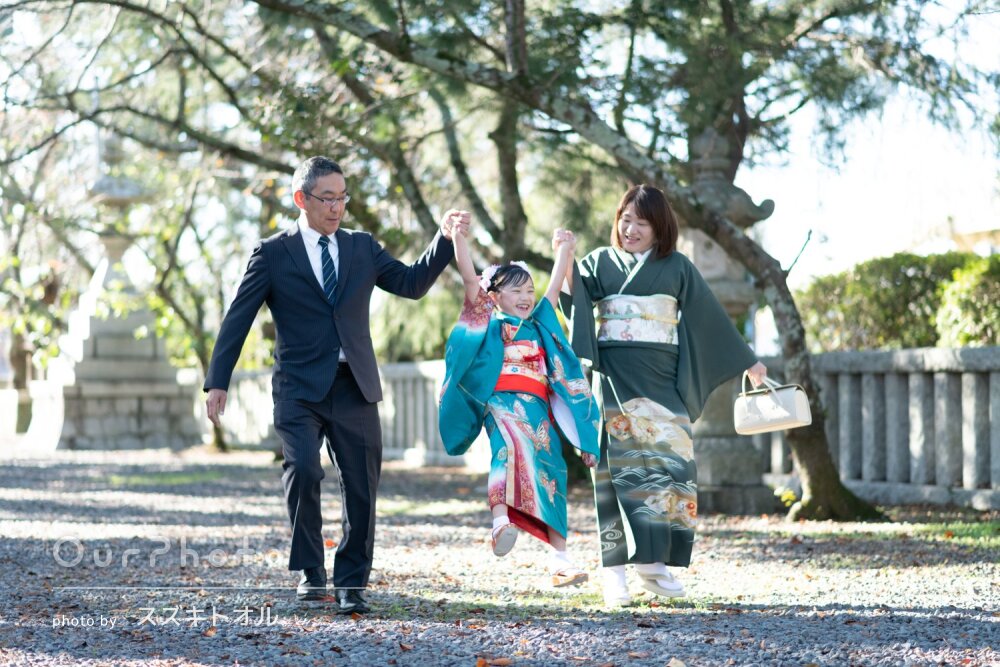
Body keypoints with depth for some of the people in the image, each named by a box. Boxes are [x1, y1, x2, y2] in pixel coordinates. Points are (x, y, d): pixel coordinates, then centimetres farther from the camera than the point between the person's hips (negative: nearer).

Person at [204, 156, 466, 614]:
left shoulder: (362, 247, 13)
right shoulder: (273, 254, 3)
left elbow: (413, 283, 7)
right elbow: (238, 318, 1)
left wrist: (444, 239, -5)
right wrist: (217, 382, -6)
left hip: (355, 388, 3)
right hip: (300, 388, -3)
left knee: (361, 489, 2)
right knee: (303, 472, -22)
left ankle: (351, 585, 14)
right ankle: (311, 572, -5)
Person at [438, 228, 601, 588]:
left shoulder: (539, 323, 24)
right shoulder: (489, 322, 13)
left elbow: (556, 286, 31)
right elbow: (470, 277, 6)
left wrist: (564, 250, 33)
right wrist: (458, 236, 2)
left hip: (539, 409, 5)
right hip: (501, 404, -5)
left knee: (549, 476, 0)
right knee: (510, 447, -35)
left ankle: (559, 559, 2)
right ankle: (501, 522, -51)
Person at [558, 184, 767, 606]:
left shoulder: (676, 268, 11)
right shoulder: (601, 262, 8)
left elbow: (711, 317, 15)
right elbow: (575, 294, -10)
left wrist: (747, 361, 16)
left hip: (662, 380, 2)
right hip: (616, 378, -2)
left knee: (668, 462, -5)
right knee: (625, 464, -7)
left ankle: (653, 561, 0)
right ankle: (615, 570, -8)